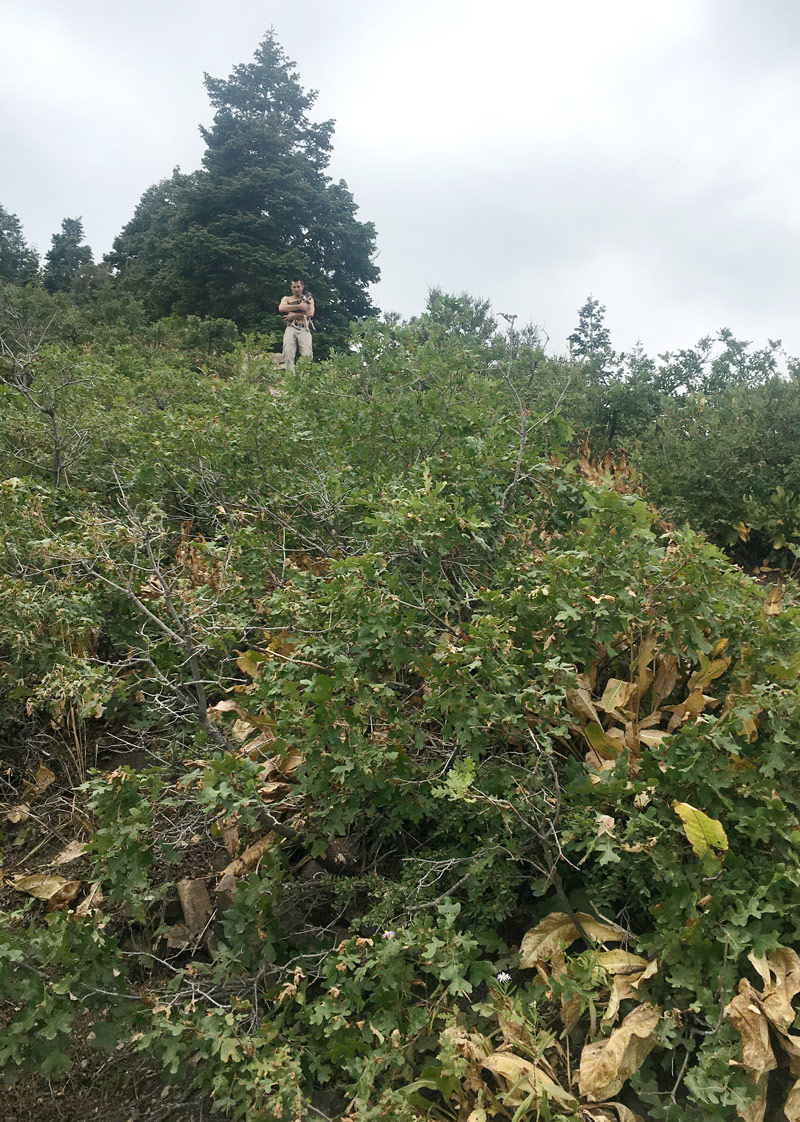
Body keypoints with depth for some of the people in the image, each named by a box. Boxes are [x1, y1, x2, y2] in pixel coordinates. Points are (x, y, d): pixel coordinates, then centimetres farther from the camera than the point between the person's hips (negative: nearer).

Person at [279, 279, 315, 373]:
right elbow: (281, 308, 0)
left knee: (307, 354, -23)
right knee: (288, 353, -24)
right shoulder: (286, 299, 25)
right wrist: (299, 306, -4)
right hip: (291, 329, 0)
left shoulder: (309, 299, 24)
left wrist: (293, 315, 1)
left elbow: (310, 313, 5)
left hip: (304, 329, 0)